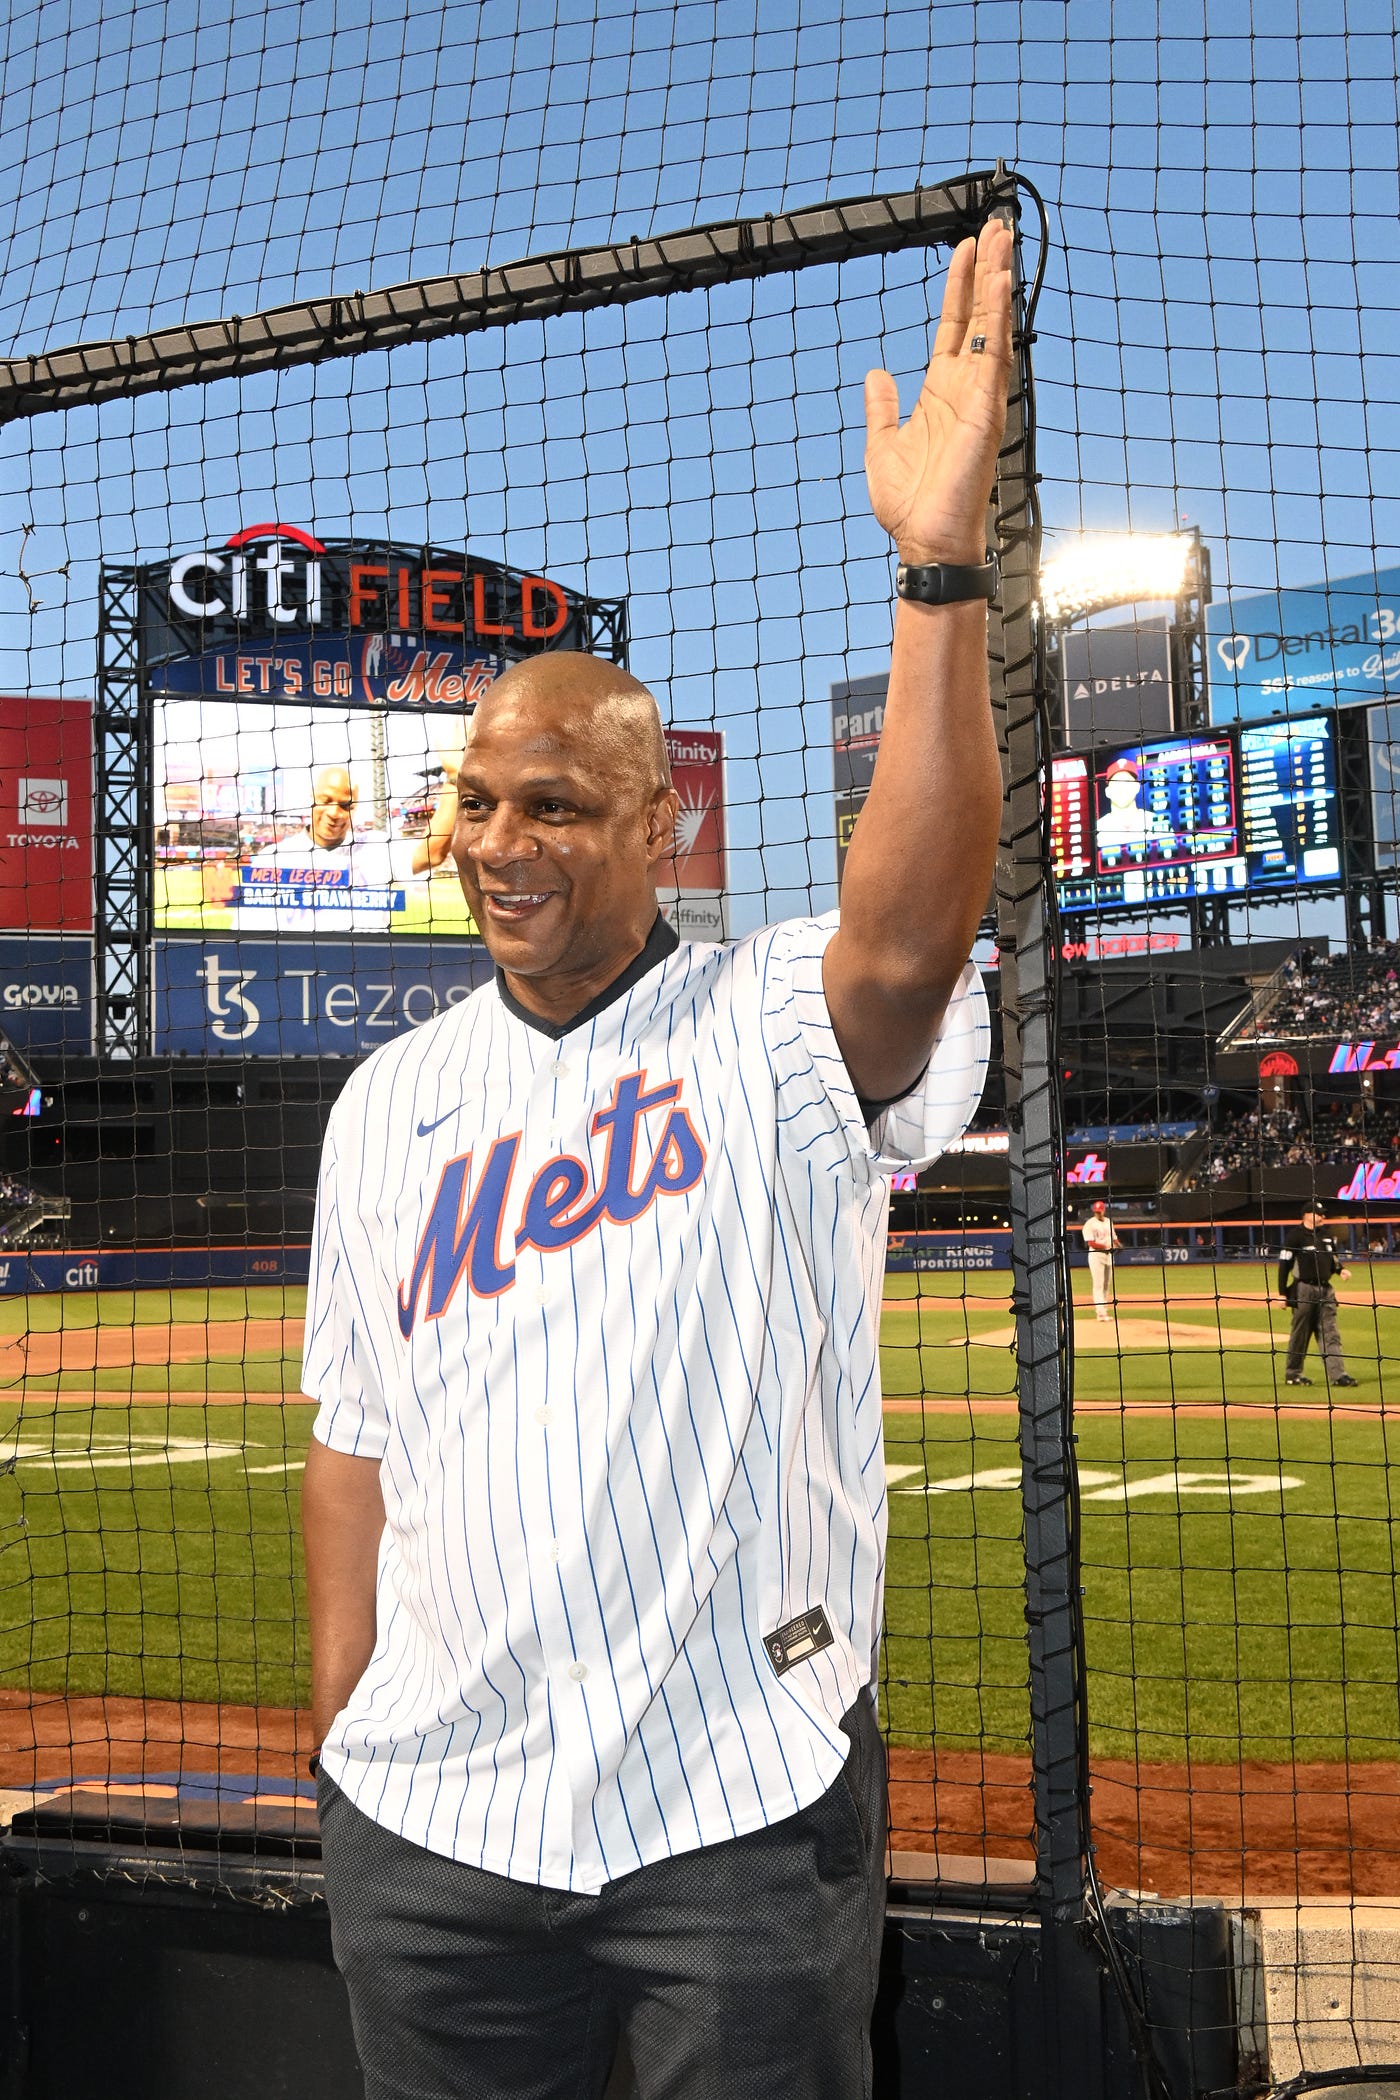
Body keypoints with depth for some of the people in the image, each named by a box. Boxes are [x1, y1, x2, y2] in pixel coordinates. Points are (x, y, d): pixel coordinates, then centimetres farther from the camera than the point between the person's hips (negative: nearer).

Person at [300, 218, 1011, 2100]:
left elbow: (912, 941, -28)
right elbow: (354, 1431, 12)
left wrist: (939, 568, -36)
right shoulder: (389, 1101, 9)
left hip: (745, 1809, -4)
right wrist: (341, 1731, 8)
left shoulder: (778, 1028, -5)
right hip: (431, 1822, 4)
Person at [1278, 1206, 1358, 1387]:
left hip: (1325, 1290, 6)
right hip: (1304, 1289, -6)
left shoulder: (1326, 1235, 14)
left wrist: (1341, 1270, 1)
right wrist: (1282, 1293, -13)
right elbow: (1284, 1264, -9)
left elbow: (1333, 1258, 24)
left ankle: (1337, 1375, -5)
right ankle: (1292, 1374, 14)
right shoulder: (1295, 1236, -7)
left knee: (1330, 1334, -1)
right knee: (1300, 1334, 2)